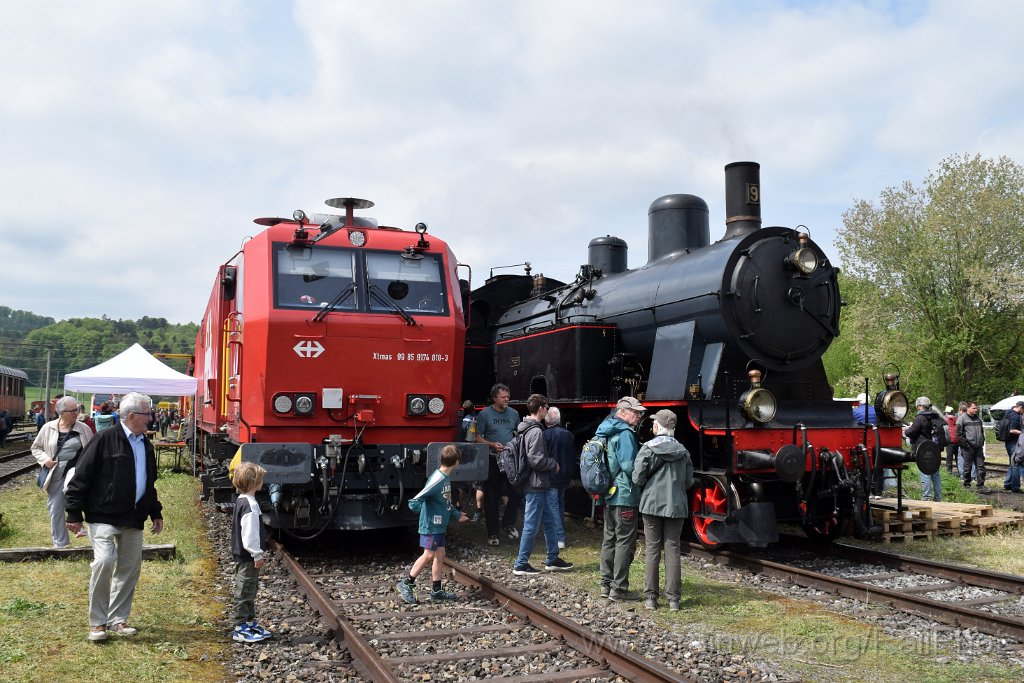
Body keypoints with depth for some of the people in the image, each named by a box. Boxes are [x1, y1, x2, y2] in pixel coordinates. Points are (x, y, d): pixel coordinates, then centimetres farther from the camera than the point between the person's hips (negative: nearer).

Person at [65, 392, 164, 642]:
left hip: (133, 519, 7)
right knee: (104, 561, -17)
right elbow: (81, 477, -9)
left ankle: (117, 620, 21)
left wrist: (155, 513, 22)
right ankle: (97, 622, -1)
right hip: (104, 516, -7)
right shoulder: (105, 439, -9)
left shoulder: (146, 445, 13)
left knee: (130, 568, 7)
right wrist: (74, 513, -11)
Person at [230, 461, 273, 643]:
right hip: (247, 557, -11)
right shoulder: (249, 505, -22)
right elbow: (249, 533, -25)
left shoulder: (242, 501, 11)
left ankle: (250, 623, 28)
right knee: (244, 592, -2)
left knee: (250, 591, 18)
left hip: (243, 555, 11)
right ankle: (240, 628, 6)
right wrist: (257, 554, -19)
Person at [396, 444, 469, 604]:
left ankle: (436, 591, 18)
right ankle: (406, 584, 10)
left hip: (439, 525, 9)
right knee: (429, 555, -3)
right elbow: (415, 501, -24)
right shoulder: (437, 480, -23)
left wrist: (457, 514, 28)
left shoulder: (446, 478, 7)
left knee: (440, 555, 11)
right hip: (431, 525, -9)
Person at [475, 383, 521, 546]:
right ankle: (492, 533, 13)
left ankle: (508, 524, 16)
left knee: (516, 494, -4)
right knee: (491, 498, 4)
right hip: (492, 460, -3)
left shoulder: (513, 413, 8)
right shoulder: (485, 414, -4)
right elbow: (478, 438, -4)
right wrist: (492, 445, -19)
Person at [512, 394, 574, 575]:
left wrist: (550, 462, 15)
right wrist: (554, 463, -8)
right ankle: (521, 565, 7)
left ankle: (552, 560, 27)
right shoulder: (536, 431, -19)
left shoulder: (525, 428, 12)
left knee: (550, 522, 17)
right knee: (531, 525, -2)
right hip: (536, 485, -10)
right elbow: (536, 460, -24)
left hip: (539, 485, 10)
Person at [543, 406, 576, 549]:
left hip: (551, 477, -6)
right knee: (560, 504, 20)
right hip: (565, 477, 6)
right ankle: (560, 534, 27)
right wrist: (572, 476, 22)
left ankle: (560, 538, -7)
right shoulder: (569, 435, 6)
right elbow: (574, 457, 14)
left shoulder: (546, 435, -14)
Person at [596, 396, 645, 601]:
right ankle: (619, 588, 1)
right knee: (625, 542, -2)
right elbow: (629, 467, -21)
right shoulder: (624, 434, -15)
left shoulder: (605, 433, 14)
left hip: (608, 495, 9)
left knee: (609, 539, 15)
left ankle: (606, 585, 21)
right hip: (624, 496, -9)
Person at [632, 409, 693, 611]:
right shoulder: (682, 451, 3)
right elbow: (688, 482, 6)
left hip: (652, 504, -2)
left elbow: (637, 478, -10)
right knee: (672, 549, 7)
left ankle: (651, 597, 8)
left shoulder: (648, 448, -8)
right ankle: (673, 598, 8)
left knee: (652, 549, 6)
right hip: (676, 506, 2)